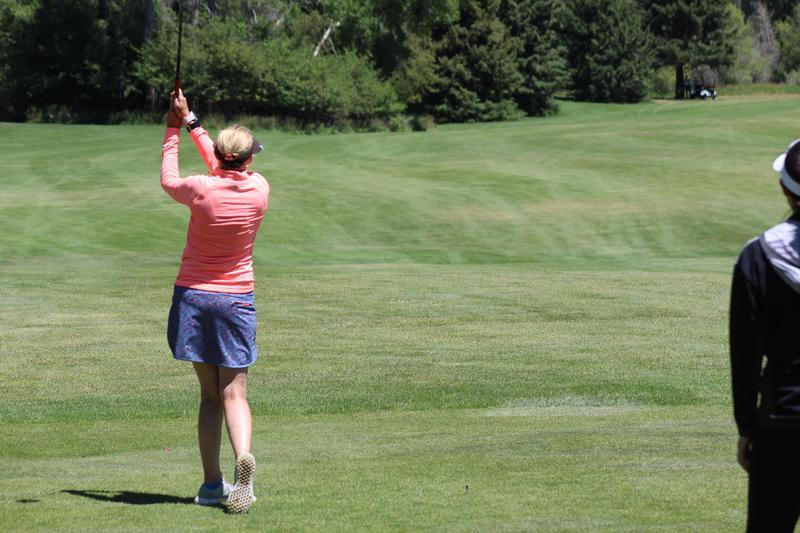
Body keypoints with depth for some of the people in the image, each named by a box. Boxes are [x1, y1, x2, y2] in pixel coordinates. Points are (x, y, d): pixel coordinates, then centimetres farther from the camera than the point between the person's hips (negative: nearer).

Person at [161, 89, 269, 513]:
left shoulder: (201, 190, -12)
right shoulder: (259, 189, -5)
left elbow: (168, 180, 11)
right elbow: (225, 171, 16)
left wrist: (174, 131, 22)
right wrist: (191, 124, 23)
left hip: (193, 296, 0)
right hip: (236, 300, 0)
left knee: (209, 393, 7)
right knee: (234, 393, 0)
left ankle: (212, 483, 6)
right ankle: (243, 457, -28)